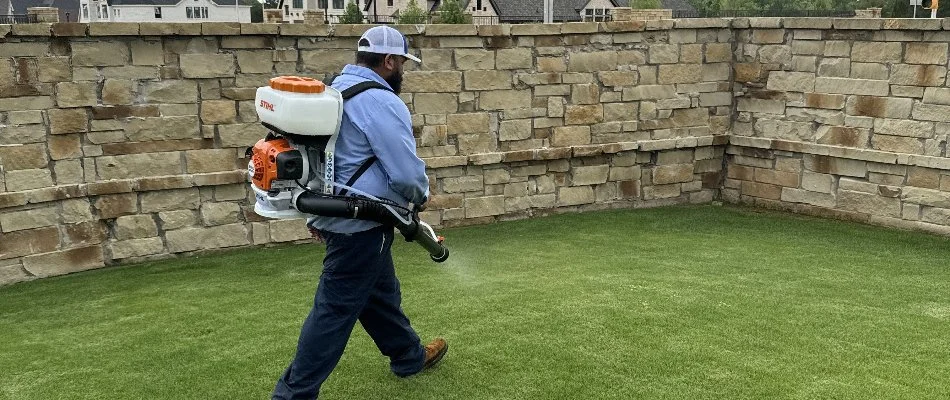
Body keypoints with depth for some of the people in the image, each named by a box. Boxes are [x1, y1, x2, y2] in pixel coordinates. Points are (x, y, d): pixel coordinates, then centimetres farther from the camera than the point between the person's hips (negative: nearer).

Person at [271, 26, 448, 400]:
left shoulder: (334, 90, 11)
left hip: (337, 213, 10)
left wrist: (317, 211, 21)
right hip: (360, 224, -10)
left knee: (381, 292, 23)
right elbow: (406, 173, -21)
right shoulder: (382, 102, -19)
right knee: (336, 309, -3)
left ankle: (410, 355, 41)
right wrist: (421, 195, 2)